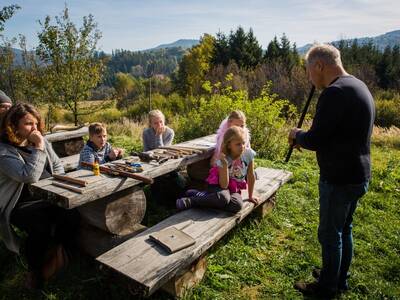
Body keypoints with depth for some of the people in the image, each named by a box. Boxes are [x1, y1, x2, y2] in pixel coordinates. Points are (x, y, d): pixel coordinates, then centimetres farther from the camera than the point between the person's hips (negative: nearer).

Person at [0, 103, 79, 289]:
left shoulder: (40, 141, 7)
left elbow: (58, 167, 13)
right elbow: (29, 177, -24)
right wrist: (38, 148, -21)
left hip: (45, 198, 5)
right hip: (20, 204, -4)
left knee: (71, 216, -24)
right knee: (40, 226, -32)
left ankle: (56, 254, 1)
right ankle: (35, 269, -1)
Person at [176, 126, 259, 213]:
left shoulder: (249, 154, -14)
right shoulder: (223, 159, -18)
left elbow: (251, 176, -2)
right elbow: (224, 185, -24)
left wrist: (250, 196, 5)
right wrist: (225, 164, -33)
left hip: (234, 189, 3)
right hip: (219, 185, -3)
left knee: (237, 205, -31)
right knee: (223, 198, -39)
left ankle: (199, 195, -20)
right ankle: (190, 200, -23)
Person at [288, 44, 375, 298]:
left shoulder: (335, 92, -23)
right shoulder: (358, 86, 10)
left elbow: (315, 140, -24)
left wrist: (298, 135, -3)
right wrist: (307, 138, 9)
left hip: (339, 178, -9)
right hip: (357, 175, 10)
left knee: (330, 233, 8)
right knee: (344, 229, 22)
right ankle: (340, 279, 40)